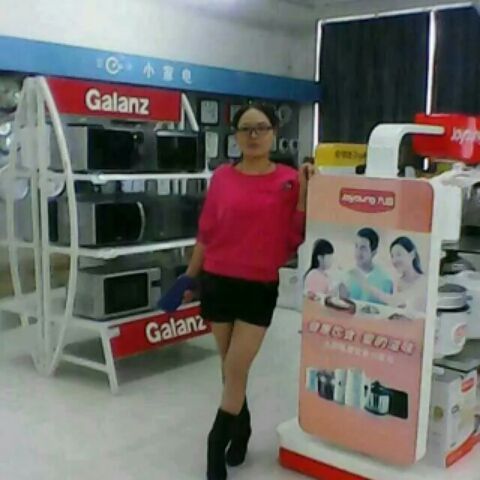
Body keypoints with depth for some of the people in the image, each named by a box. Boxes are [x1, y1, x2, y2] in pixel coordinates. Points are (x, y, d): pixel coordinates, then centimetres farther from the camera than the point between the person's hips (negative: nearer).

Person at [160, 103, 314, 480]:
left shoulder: (289, 180, -5)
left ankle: (218, 443, 16)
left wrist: (304, 192, -15)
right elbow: (206, 232, 5)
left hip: (261, 287, -2)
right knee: (229, 366, 15)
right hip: (217, 281, 2)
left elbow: (296, 236, -6)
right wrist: (191, 275, 10)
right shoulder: (222, 177, -1)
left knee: (237, 369, -1)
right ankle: (241, 427, 38)